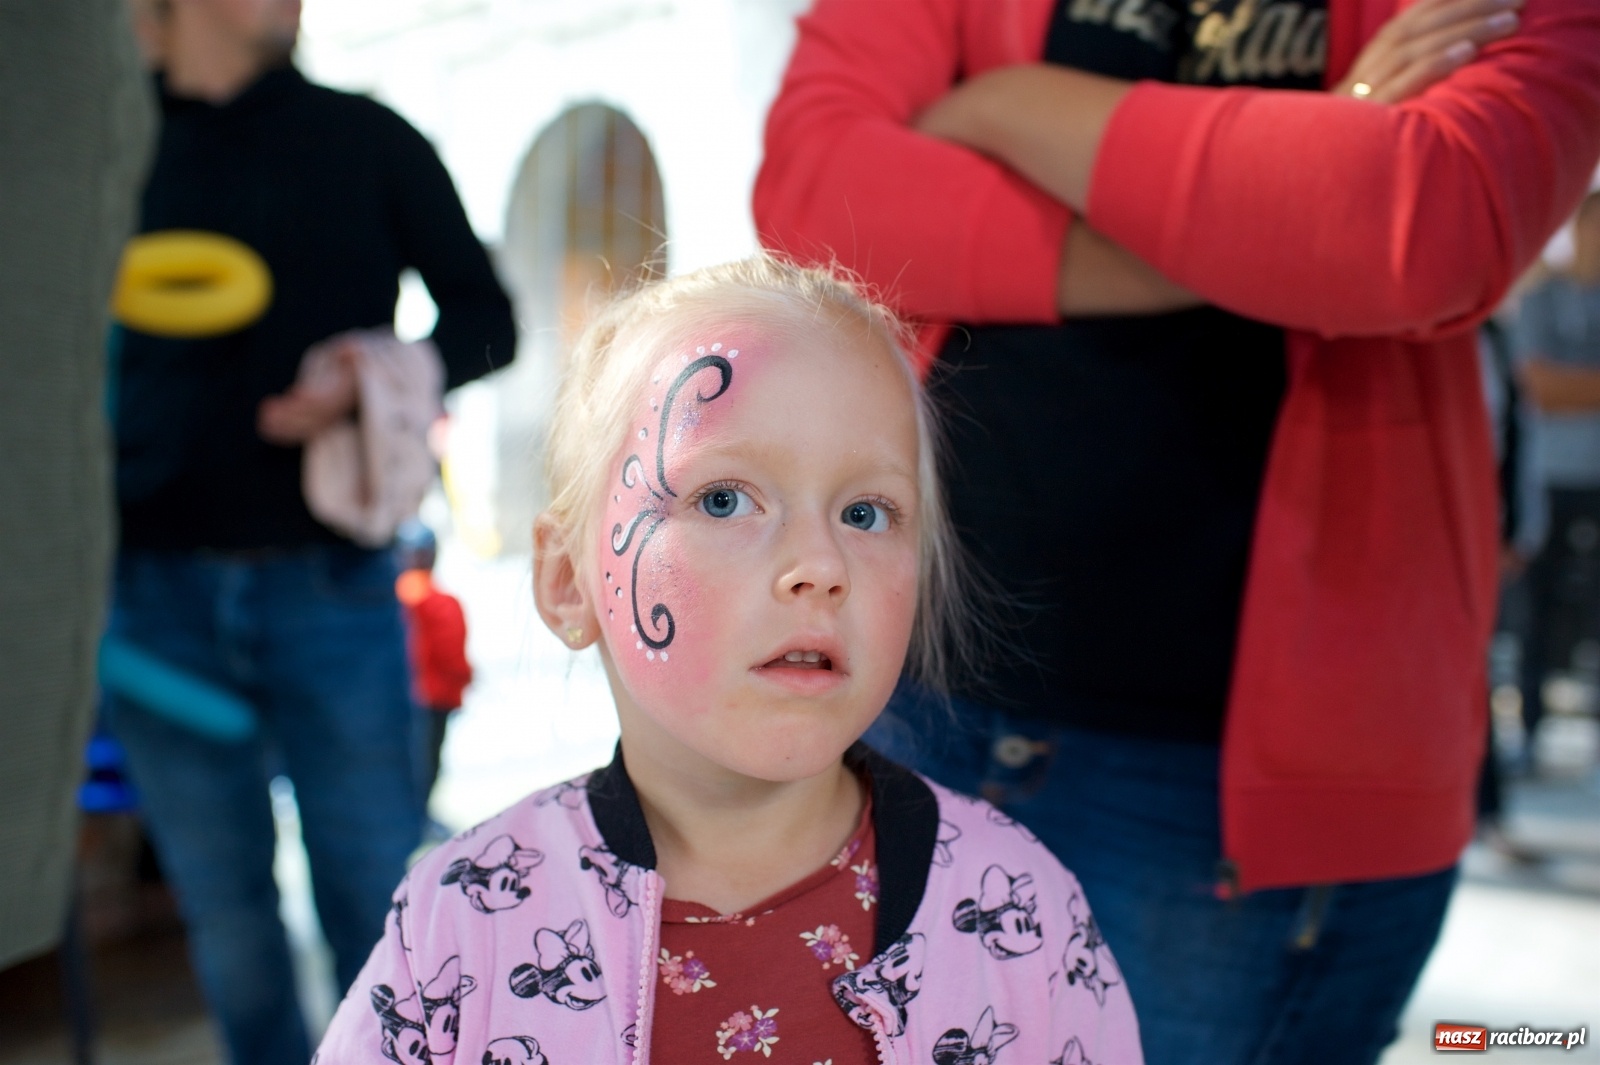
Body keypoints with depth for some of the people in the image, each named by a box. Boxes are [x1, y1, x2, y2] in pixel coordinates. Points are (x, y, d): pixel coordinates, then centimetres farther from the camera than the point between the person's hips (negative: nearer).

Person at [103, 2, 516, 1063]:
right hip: (158, 590, 2)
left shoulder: (365, 139, 6)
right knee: (226, 910, 10)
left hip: (330, 585, -1)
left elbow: (485, 316, 6)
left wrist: (378, 382, -14)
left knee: (375, 894, 2)